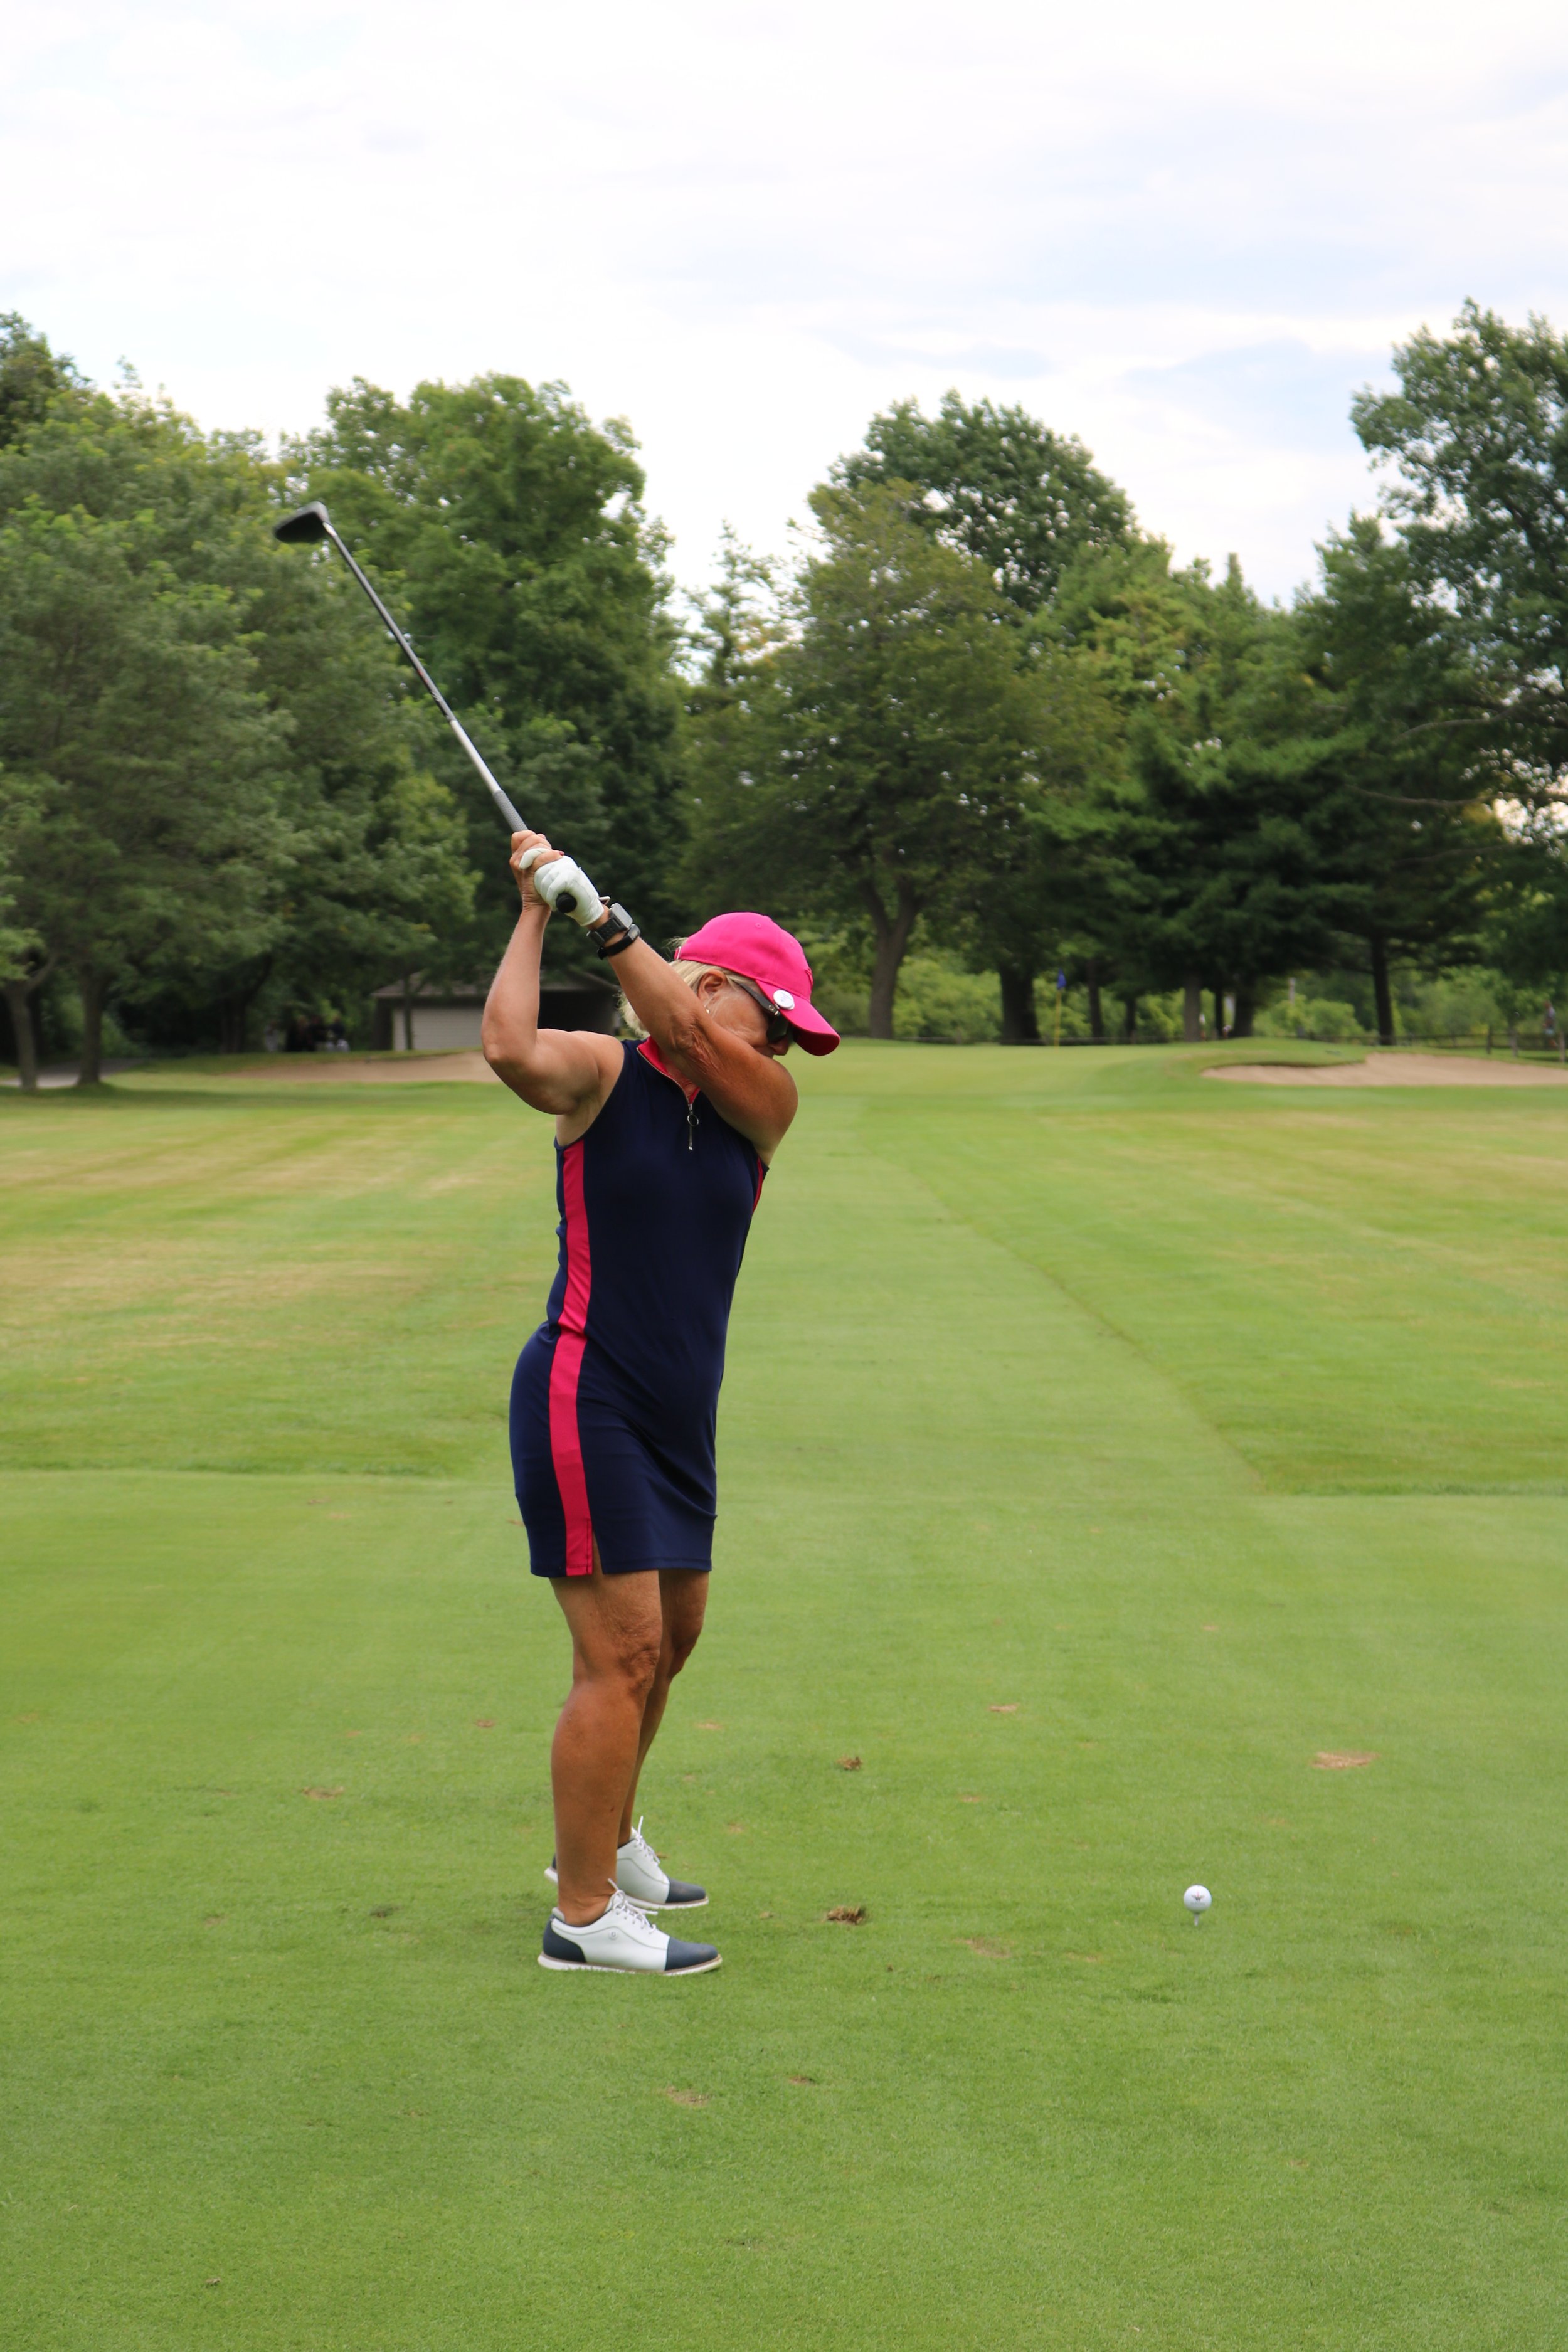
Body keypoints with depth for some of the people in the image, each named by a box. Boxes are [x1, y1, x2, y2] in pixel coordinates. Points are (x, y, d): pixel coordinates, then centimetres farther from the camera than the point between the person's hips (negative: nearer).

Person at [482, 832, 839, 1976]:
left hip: (677, 1415, 8)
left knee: (673, 1630, 20)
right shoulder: (601, 1075, -6)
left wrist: (604, 917, -17)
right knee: (621, 1653, -10)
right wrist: (537, 911, -20)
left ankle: (609, 1839, 40)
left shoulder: (764, 1108, 6)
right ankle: (584, 1915, -1)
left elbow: (701, 1045, -15)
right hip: (584, 1399, -8)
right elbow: (510, 1047, -28)